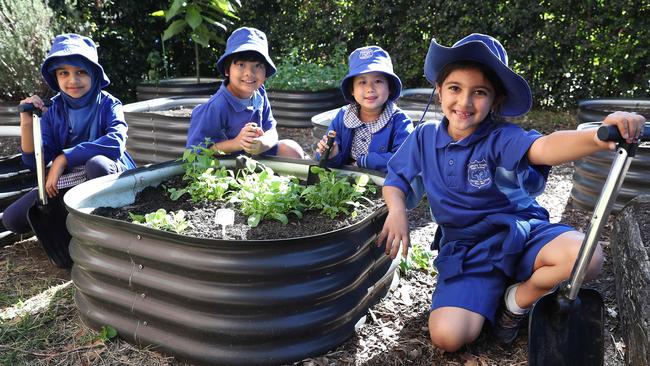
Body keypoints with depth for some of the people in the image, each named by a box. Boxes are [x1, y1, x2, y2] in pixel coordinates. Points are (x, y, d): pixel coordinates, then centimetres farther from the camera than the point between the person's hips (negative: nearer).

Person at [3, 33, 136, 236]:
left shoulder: (109, 104, -12)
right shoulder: (53, 109, -2)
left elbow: (116, 142, -32)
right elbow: (36, 162, -7)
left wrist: (63, 158, -28)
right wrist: (27, 122, -23)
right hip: (67, 183, 5)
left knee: (97, 163, -38)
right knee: (13, 218, -9)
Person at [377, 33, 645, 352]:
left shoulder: (501, 138, -13)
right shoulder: (425, 137, -2)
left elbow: (544, 148, -33)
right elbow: (396, 179, 5)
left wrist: (599, 137, -53)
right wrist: (397, 211, -17)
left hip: (519, 232, 0)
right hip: (466, 250, 1)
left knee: (586, 257, -30)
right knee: (447, 337, -20)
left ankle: (517, 300, 1)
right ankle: (489, 297, 14)